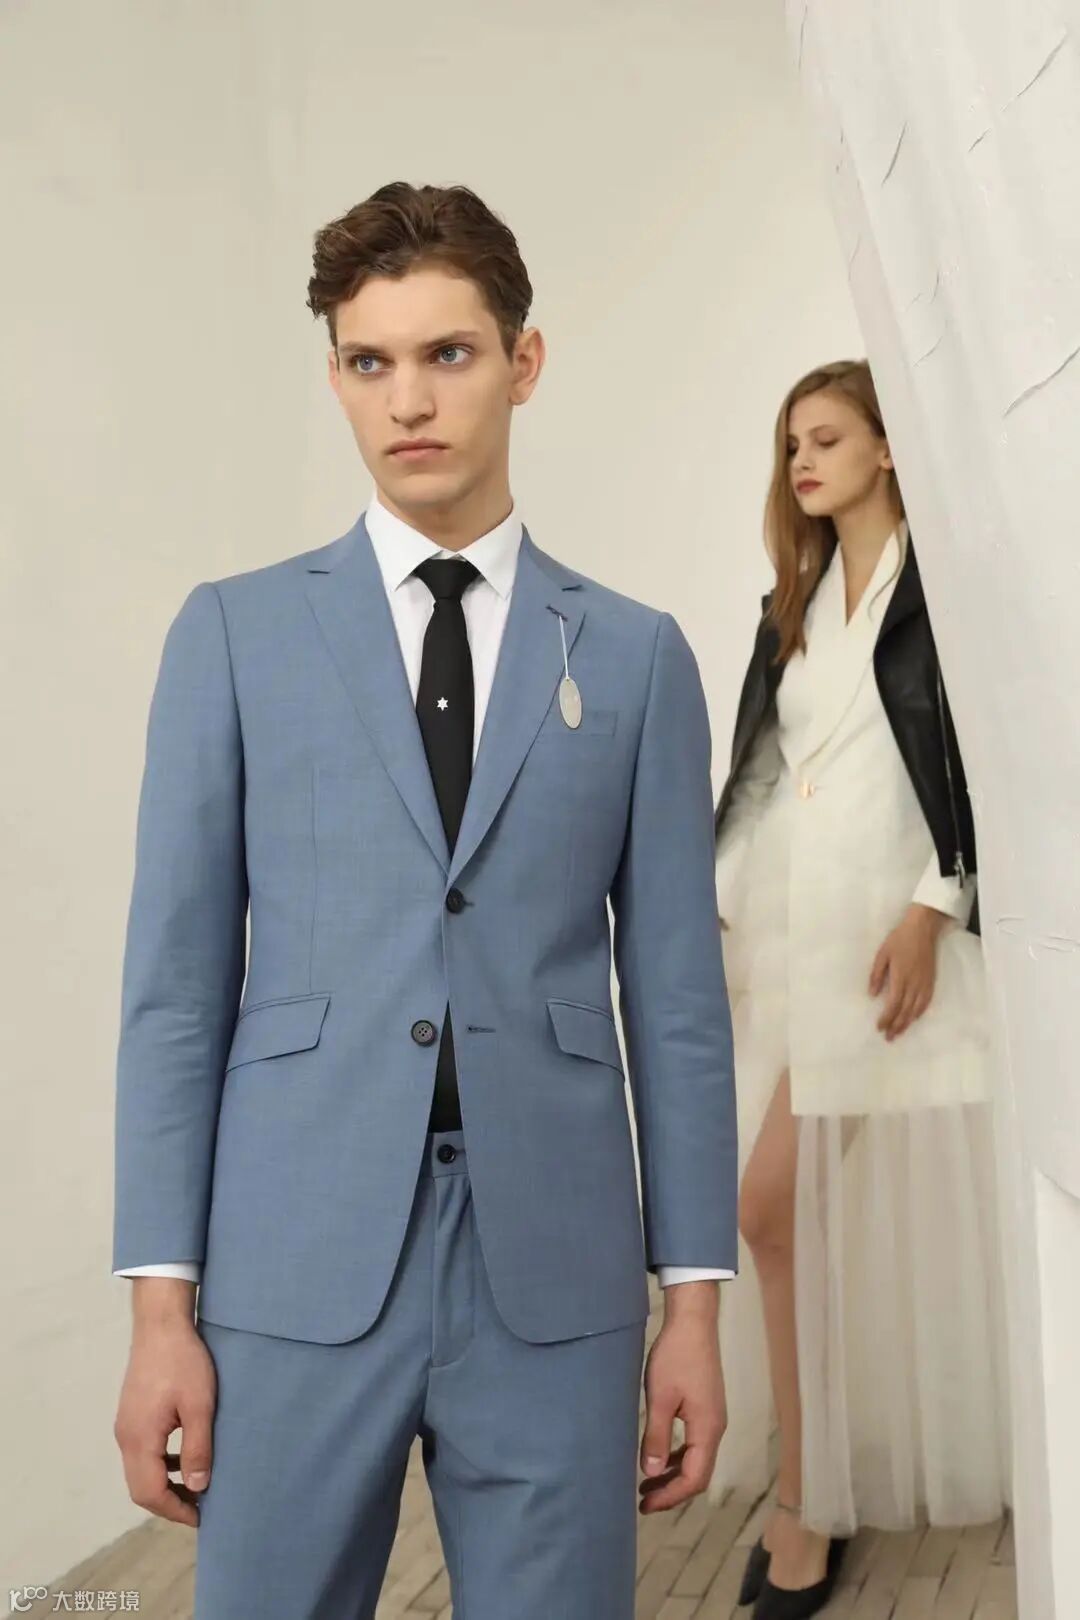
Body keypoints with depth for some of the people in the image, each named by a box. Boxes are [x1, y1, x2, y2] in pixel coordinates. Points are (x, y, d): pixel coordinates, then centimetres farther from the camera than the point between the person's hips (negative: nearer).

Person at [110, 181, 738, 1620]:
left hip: (557, 1281, 1)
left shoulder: (636, 656, 7)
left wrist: (695, 1300, 4)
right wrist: (161, 1304, -2)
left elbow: (674, 989, 6)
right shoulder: (236, 632, 5)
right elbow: (177, 975, 2)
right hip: (298, 1270, 0)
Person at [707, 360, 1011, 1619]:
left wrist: (932, 906, -18)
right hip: (781, 920, 6)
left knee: (775, 1198, -12)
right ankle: (811, 1497, 12)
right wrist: (712, 903, 11)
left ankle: (806, 1501, 0)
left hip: (882, 918, -6)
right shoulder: (793, 599, 19)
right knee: (797, 1207, 3)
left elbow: (973, 746, -9)